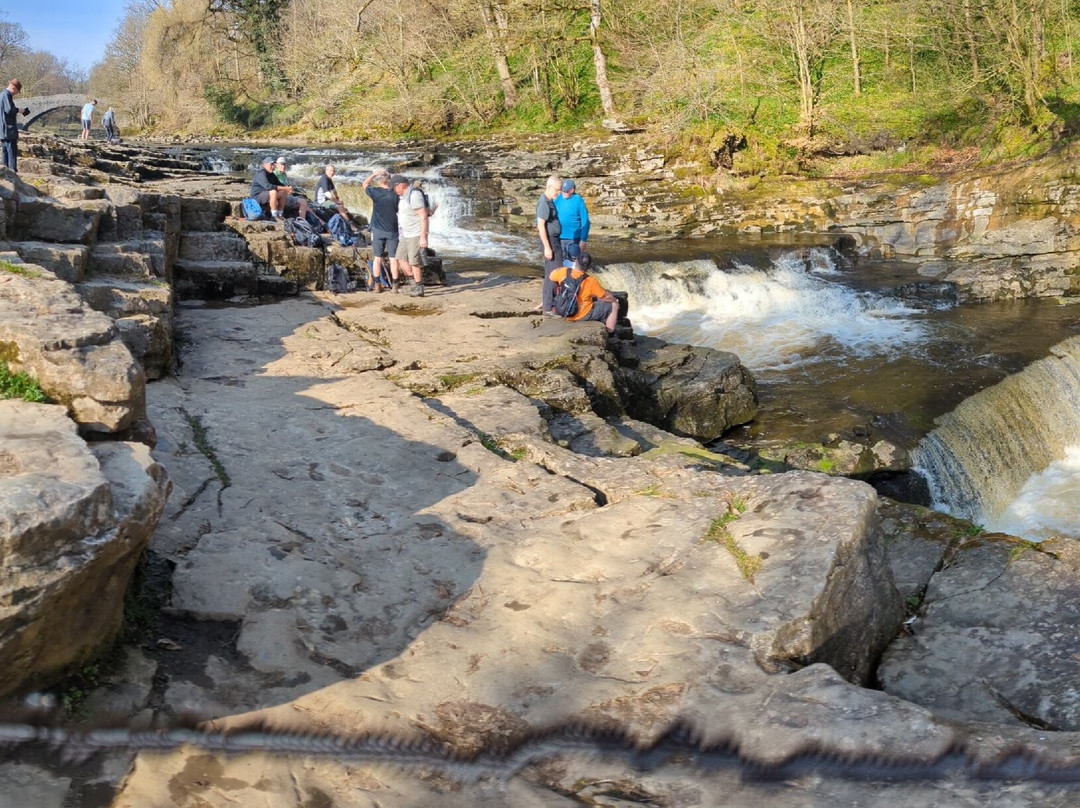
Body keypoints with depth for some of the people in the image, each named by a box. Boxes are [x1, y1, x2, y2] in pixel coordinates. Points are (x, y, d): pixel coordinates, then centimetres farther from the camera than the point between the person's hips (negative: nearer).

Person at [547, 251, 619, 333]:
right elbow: (606, 296, -9)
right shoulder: (591, 281, -20)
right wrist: (614, 300, 13)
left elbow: (551, 278, 9)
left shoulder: (563, 271, -13)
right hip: (583, 316, -6)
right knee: (614, 305, 5)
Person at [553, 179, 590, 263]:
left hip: (573, 239, -4)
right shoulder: (558, 199, 1)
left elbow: (585, 222, -9)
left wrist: (583, 240, -13)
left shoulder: (578, 201, -10)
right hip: (558, 238, 4)